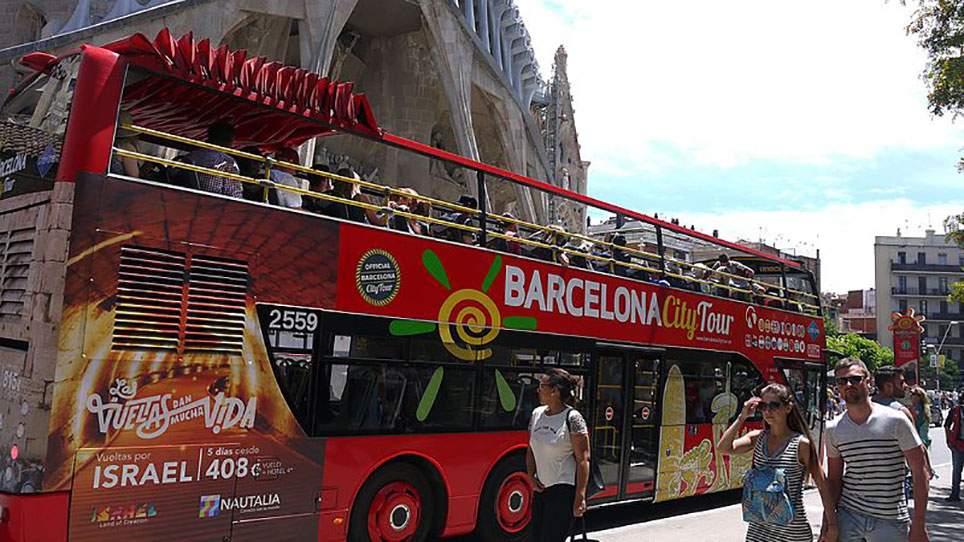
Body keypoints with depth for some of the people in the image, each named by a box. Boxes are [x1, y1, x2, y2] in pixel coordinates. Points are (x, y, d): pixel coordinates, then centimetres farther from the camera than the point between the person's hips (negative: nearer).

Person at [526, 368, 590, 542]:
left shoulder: (572, 418, -12)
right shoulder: (537, 414, 7)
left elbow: (583, 459, -13)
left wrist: (580, 496, -17)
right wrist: (531, 477, 2)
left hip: (563, 490, -7)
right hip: (541, 488, 7)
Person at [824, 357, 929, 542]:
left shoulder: (896, 421, -8)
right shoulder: (833, 429, 1)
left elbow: (920, 472, -7)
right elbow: (833, 479, 6)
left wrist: (919, 525, -11)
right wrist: (827, 525, 0)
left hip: (891, 521, -2)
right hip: (847, 518, 2)